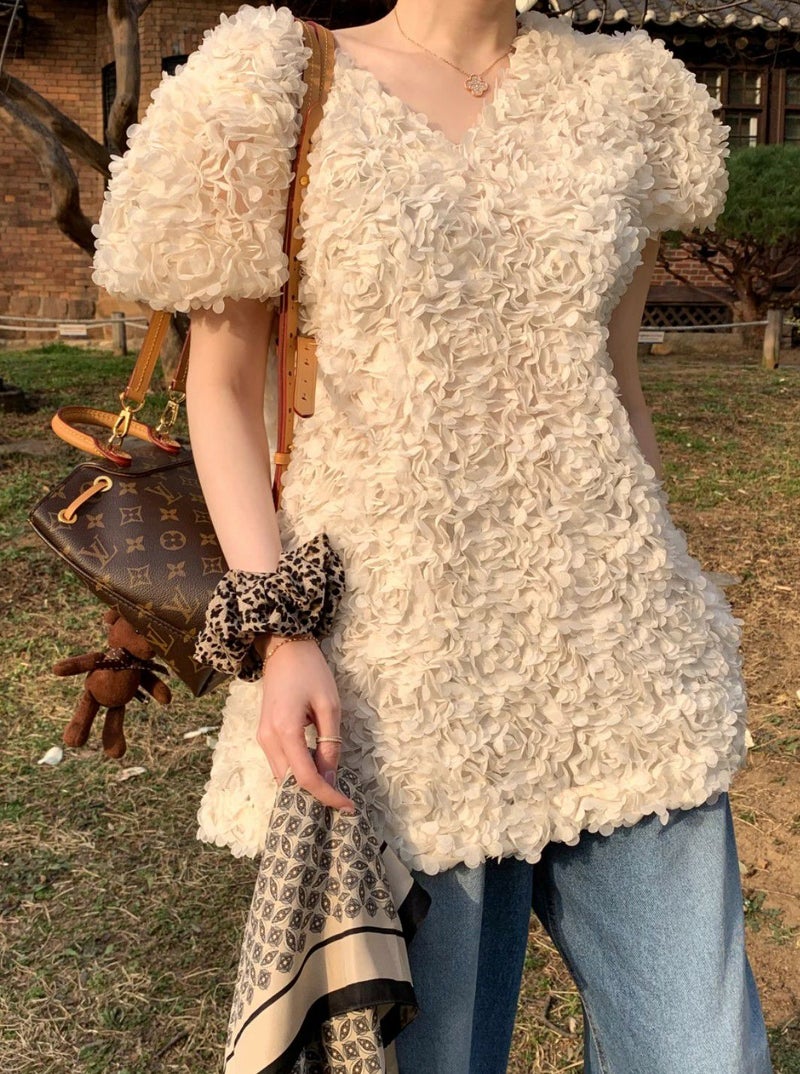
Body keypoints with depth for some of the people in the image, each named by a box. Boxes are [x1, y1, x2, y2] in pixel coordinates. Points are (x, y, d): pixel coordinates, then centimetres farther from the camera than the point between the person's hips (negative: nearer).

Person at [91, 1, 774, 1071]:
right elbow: (221, 388, 1)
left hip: (616, 661, 4)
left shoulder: (621, 90, 11)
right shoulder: (283, 91, 0)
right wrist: (278, 631, -11)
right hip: (395, 666, -3)